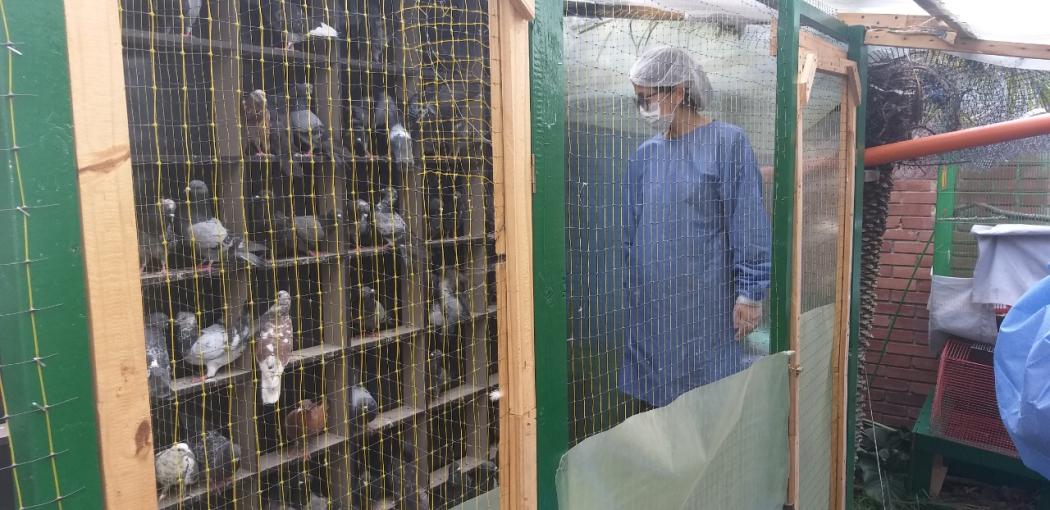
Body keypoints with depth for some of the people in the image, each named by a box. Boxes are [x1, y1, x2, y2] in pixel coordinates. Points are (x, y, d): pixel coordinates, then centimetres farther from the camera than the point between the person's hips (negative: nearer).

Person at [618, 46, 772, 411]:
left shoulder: (727, 143, -5)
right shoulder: (645, 155, 9)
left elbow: (749, 225, -8)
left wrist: (749, 293, -10)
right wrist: (631, 286, 16)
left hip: (705, 304, -5)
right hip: (649, 307, 5)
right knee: (643, 400, 11)